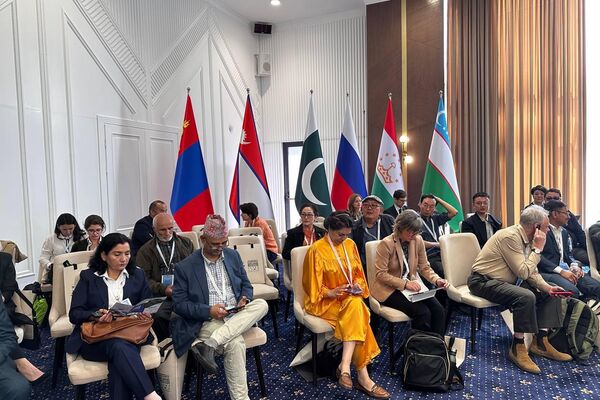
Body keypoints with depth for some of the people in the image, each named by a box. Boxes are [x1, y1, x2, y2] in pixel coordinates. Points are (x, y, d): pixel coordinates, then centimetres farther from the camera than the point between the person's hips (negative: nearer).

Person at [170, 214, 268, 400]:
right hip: (208, 320, -5)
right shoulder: (185, 267, -5)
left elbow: (246, 285, 17)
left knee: (261, 304, -25)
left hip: (237, 317, 5)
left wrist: (245, 299, -7)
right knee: (235, 343, -33)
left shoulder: (233, 255, 9)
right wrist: (209, 310, -18)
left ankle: (208, 344, -30)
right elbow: (179, 304, -4)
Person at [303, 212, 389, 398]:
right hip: (324, 301, -5)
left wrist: (357, 284, -6)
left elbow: (358, 273, 15)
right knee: (357, 316, -30)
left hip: (350, 297, 5)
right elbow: (314, 286, -8)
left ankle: (345, 366, -33)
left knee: (356, 305, -31)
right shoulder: (316, 250, -11)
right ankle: (363, 377, -28)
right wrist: (332, 292, -22)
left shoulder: (350, 244, 6)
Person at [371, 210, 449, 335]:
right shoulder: (386, 244, -18)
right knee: (423, 312, -23)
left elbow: (424, 267, 6)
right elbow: (381, 274, -18)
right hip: (389, 289, -6)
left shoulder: (418, 240, -2)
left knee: (438, 310, -15)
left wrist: (437, 280, -14)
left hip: (411, 286, 6)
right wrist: (405, 284, -25)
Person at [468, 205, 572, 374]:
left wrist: (547, 287, -6)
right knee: (526, 297, -32)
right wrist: (538, 248, -18)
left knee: (551, 295, 4)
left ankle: (540, 342, 7)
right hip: (485, 281, -10)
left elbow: (531, 272, 11)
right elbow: (523, 272, -24)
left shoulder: (527, 239, 6)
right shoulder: (510, 236, -22)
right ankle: (517, 348, -18)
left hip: (508, 281, 10)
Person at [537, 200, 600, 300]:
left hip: (564, 270, 8)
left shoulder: (564, 232, 21)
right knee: (572, 291, -32)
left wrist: (575, 266, 0)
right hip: (548, 272, -8)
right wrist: (561, 271, -21)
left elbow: (568, 254, 23)